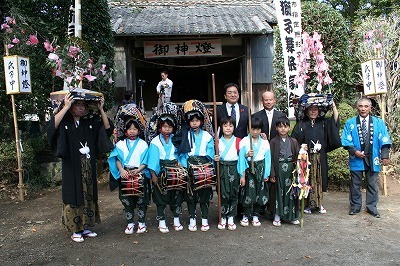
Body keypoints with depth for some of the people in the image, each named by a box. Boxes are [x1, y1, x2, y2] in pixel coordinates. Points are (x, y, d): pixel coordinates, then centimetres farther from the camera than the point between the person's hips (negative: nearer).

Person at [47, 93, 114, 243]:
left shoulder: (90, 123, 9)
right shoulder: (65, 123, -4)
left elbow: (107, 128, 3)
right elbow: (52, 125, -25)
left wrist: (101, 110, -5)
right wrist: (65, 107, -28)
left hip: (88, 167, 5)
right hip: (72, 168, -5)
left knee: (88, 195, 11)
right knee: (74, 196, 2)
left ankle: (85, 227, 25)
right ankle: (75, 230, 15)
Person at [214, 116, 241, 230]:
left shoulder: (238, 141, 3)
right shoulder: (218, 141, 6)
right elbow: (215, 155, 11)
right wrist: (215, 159, -10)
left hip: (234, 168, 0)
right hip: (222, 168, 0)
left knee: (233, 193, 5)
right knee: (223, 193, 1)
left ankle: (231, 218, 19)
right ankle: (223, 218, 16)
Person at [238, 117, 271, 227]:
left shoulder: (265, 142, 3)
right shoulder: (244, 141, -2)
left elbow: (267, 158, 3)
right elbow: (241, 158, -1)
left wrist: (266, 174, 1)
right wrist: (247, 155, -20)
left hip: (261, 169, 2)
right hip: (248, 169, -2)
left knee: (260, 192, 6)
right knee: (248, 192, -2)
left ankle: (256, 215, 22)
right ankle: (245, 215, 15)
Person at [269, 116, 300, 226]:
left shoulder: (293, 141, 7)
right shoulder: (273, 142, -1)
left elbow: (297, 156, 8)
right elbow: (271, 158, -4)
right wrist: (272, 174, -8)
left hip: (290, 168, 2)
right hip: (279, 168, -2)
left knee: (290, 191, 7)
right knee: (279, 191, 3)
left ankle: (291, 215, 20)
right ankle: (277, 215, 15)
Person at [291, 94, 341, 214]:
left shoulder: (323, 123, 8)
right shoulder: (301, 125, -1)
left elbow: (336, 121, -7)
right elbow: (294, 142, -3)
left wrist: (333, 106, -10)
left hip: (320, 158, 3)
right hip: (306, 158, -3)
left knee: (319, 179, 9)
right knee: (307, 180, 2)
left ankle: (318, 203, 20)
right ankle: (307, 204, 13)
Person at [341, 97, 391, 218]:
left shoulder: (379, 123, 4)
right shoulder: (350, 123, 2)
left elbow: (384, 140, -2)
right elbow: (346, 141, -1)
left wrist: (384, 155, -13)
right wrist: (354, 151, -15)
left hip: (372, 159, 1)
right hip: (356, 159, -1)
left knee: (372, 184, 9)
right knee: (355, 184, 9)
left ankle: (371, 207, 23)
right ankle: (355, 206, 22)